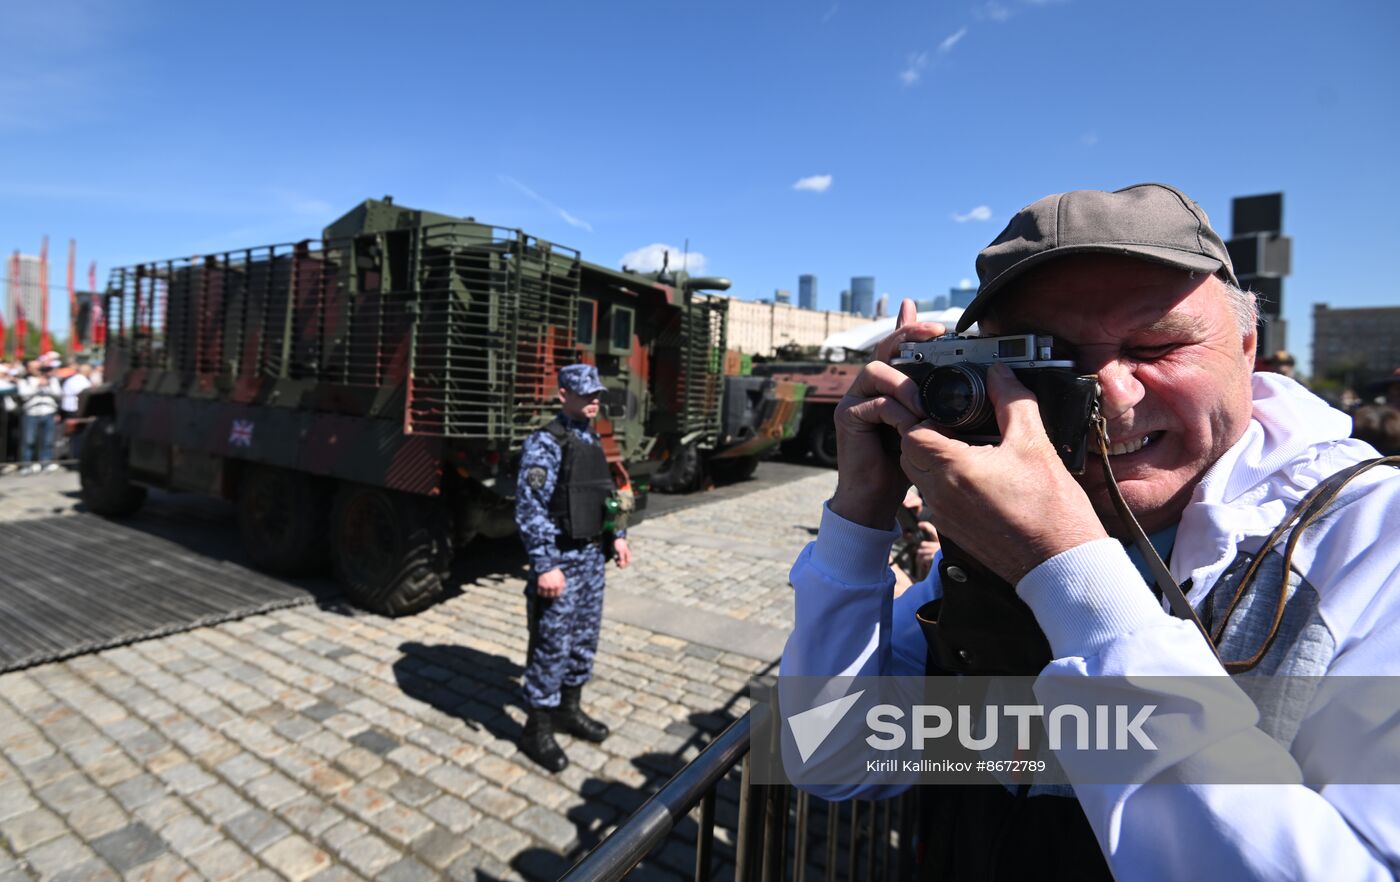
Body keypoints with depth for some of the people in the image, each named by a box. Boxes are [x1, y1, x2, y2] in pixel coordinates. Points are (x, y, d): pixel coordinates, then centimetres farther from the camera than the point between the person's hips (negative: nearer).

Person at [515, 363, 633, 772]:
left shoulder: (593, 439, 10)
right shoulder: (545, 444, -16)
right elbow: (529, 510, -20)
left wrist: (616, 535, 13)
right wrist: (545, 566, -22)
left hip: (592, 555, 8)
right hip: (560, 558, -8)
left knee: (584, 639, 18)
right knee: (551, 645, 3)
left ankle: (569, 709, 36)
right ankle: (537, 729, 20)